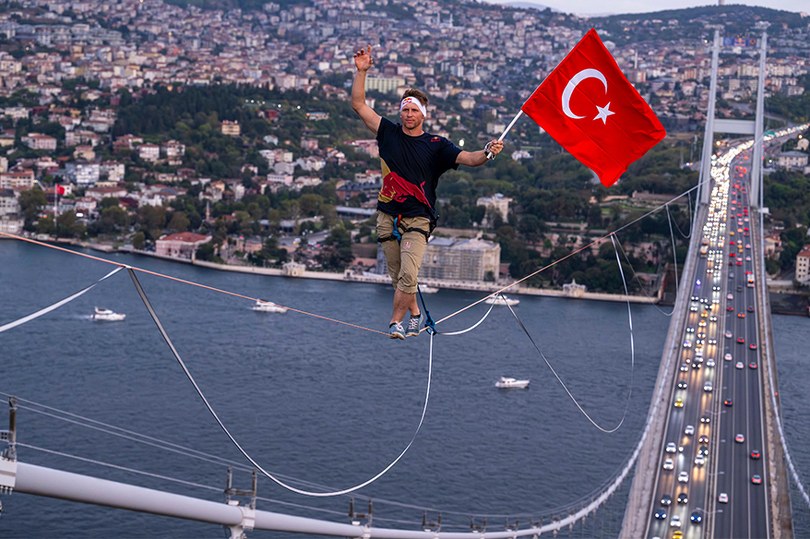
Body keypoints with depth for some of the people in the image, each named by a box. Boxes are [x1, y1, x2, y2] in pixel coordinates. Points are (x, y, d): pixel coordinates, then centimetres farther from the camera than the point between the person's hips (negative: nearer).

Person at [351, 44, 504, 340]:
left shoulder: (436, 144, 0)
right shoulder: (389, 133, 5)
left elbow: (467, 158, -12)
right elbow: (359, 105, 4)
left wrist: (488, 153, -33)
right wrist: (361, 71, -5)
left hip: (418, 220, -3)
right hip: (388, 217, 3)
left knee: (408, 275, -18)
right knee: (397, 276, 11)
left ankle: (396, 321, -4)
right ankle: (414, 313, 33)